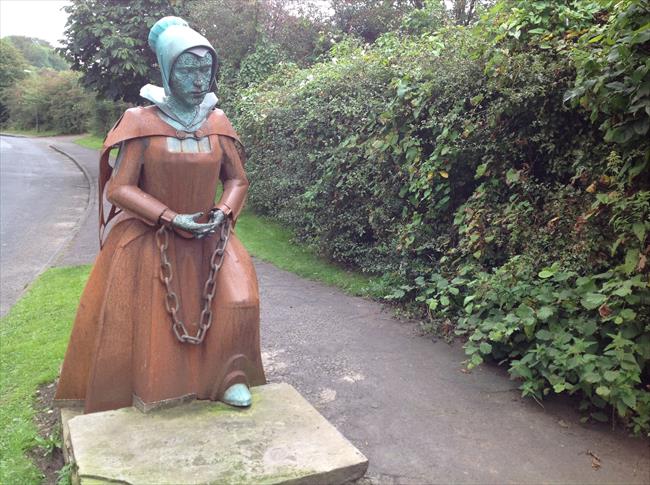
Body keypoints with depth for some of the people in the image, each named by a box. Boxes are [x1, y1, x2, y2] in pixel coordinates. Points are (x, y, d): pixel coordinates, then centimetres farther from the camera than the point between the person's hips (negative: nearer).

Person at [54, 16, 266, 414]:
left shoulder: (218, 123, 0)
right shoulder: (142, 122, -9)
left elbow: (237, 179, 8)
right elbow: (119, 188, -10)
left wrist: (222, 213, -11)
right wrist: (173, 218, -18)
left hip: (207, 238, 2)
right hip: (148, 240, -2)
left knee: (239, 299, -16)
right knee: (143, 324, 2)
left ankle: (230, 377, 5)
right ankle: (139, 402, 26)